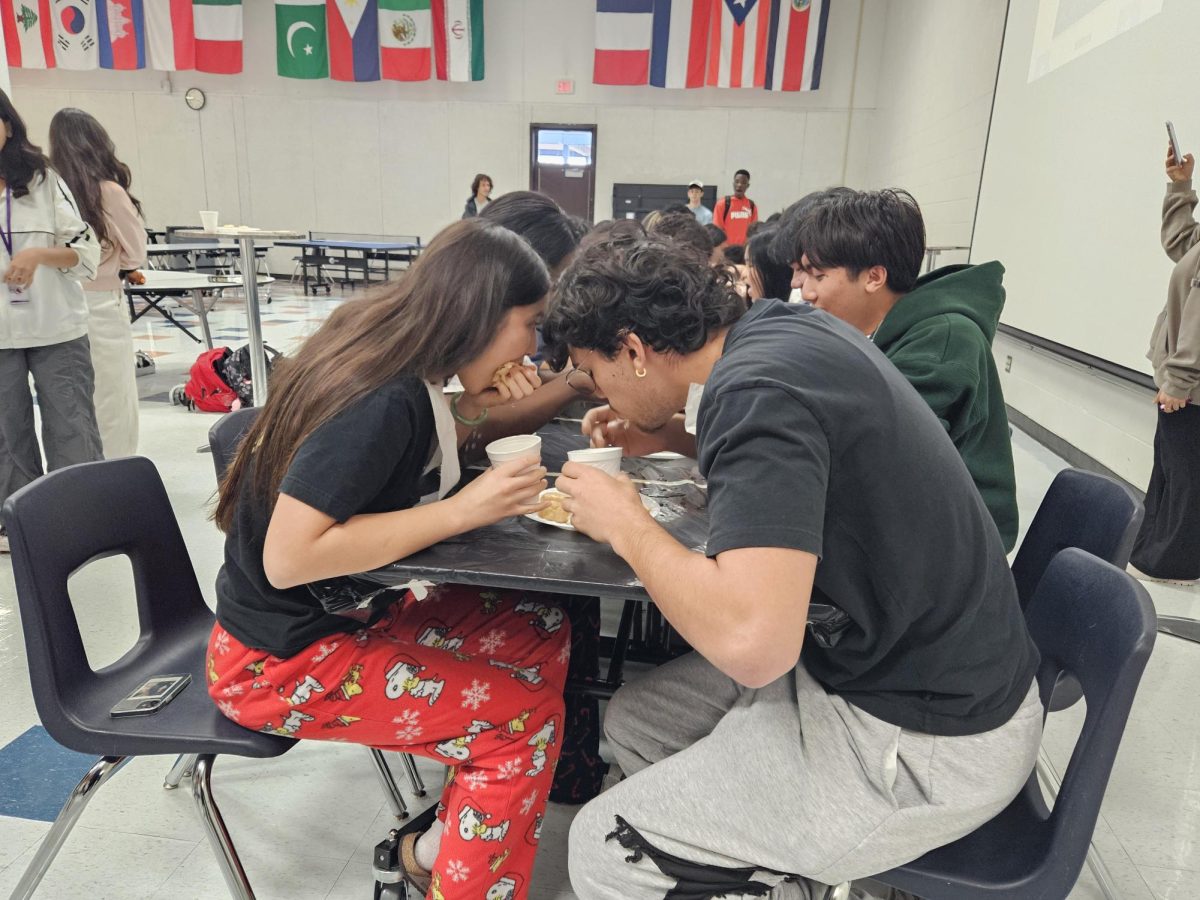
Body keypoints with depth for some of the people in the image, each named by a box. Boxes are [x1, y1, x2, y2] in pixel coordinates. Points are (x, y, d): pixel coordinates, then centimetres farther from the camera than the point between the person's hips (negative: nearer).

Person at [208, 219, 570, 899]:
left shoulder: (398, 367, -1)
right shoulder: (383, 399, -28)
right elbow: (288, 557, -29)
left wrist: (470, 412, -3)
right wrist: (464, 510, -26)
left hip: (347, 611, 9)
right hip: (281, 661, -9)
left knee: (544, 632, 3)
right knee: (527, 718, -12)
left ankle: (440, 845, 15)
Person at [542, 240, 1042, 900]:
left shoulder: (756, 389, -26)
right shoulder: (787, 325, 2)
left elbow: (752, 642, -34)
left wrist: (626, 525, -17)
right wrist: (674, 440, 10)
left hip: (924, 743, -9)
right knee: (633, 722, 13)